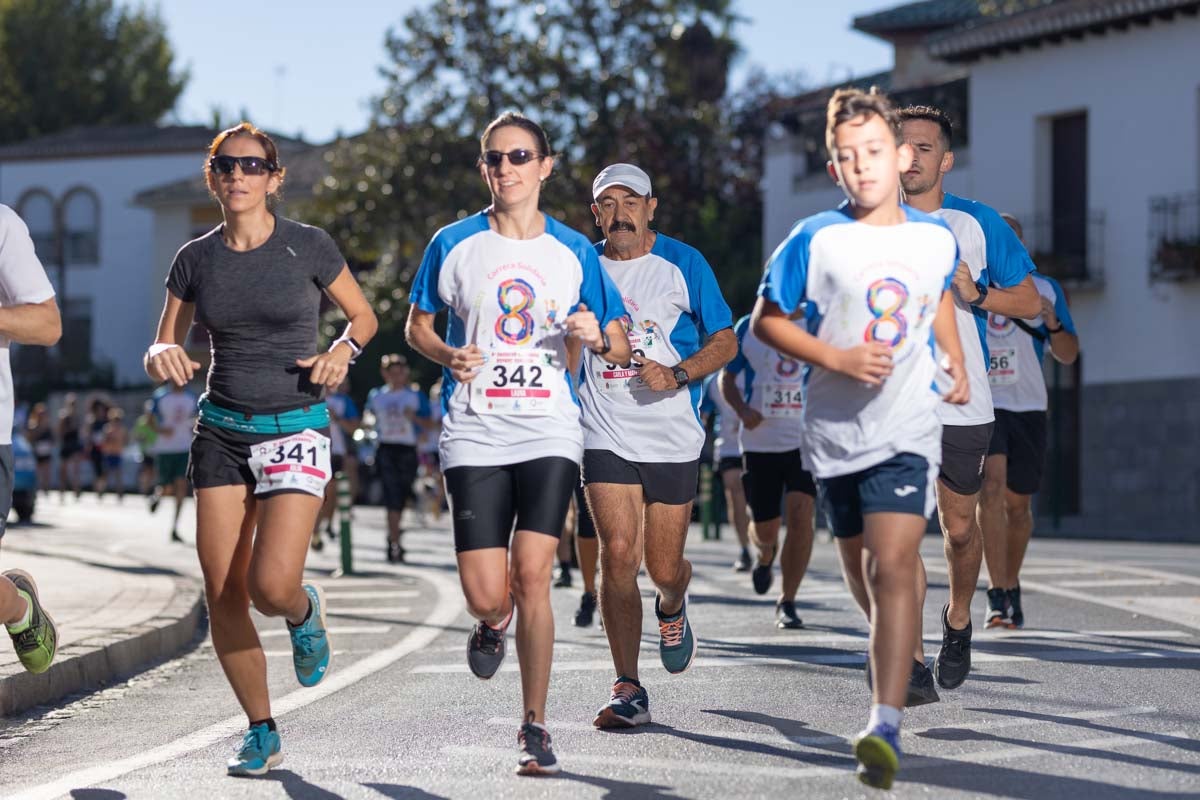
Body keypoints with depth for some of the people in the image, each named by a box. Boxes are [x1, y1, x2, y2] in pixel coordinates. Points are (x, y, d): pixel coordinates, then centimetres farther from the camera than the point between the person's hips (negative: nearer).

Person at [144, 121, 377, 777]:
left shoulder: (309, 248, -4)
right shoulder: (195, 259, 4)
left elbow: (363, 316, 9)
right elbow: (161, 347, 11)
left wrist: (342, 350, -12)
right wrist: (164, 358, -13)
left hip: (295, 428, -3)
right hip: (221, 431, 3)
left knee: (270, 586, -18)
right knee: (222, 594, -2)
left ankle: (305, 612, 21)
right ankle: (262, 732, 14)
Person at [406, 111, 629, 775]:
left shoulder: (573, 250, 6)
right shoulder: (453, 244, 4)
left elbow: (620, 349, 10)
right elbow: (417, 325, 14)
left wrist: (597, 337, -13)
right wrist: (448, 356, -7)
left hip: (549, 433, 0)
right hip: (474, 435, 0)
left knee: (531, 577, -11)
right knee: (485, 596, -7)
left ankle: (534, 727, 2)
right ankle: (493, 626, 33)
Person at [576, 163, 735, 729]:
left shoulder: (683, 264, 0)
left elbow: (725, 340, 2)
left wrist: (678, 374, -14)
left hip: (672, 437, -1)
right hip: (605, 437, 1)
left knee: (663, 567, 1)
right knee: (618, 554, -13)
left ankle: (673, 608, 40)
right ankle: (628, 691, -6)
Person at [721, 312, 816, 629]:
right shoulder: (748, 327, 3)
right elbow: (727, 378, 11)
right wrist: (742, 410, -9)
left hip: (805, 441, -1)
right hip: (760, 443, 1)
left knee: (800, 516, -17)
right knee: (765, 528, 5)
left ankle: (787, 602, -5)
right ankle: (766, 555, 45)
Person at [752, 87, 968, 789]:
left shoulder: (936, 237, 2)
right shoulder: (815, 241, -7)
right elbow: (767, 321, -1)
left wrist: (957, 362, 15)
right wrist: (837, 358, -13)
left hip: (908, 431, -1)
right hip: (836, 432, 1)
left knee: (894, 566, -18)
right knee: (860, 570, 16)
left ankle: (887, 725, -25)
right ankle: (898, 654, 47)